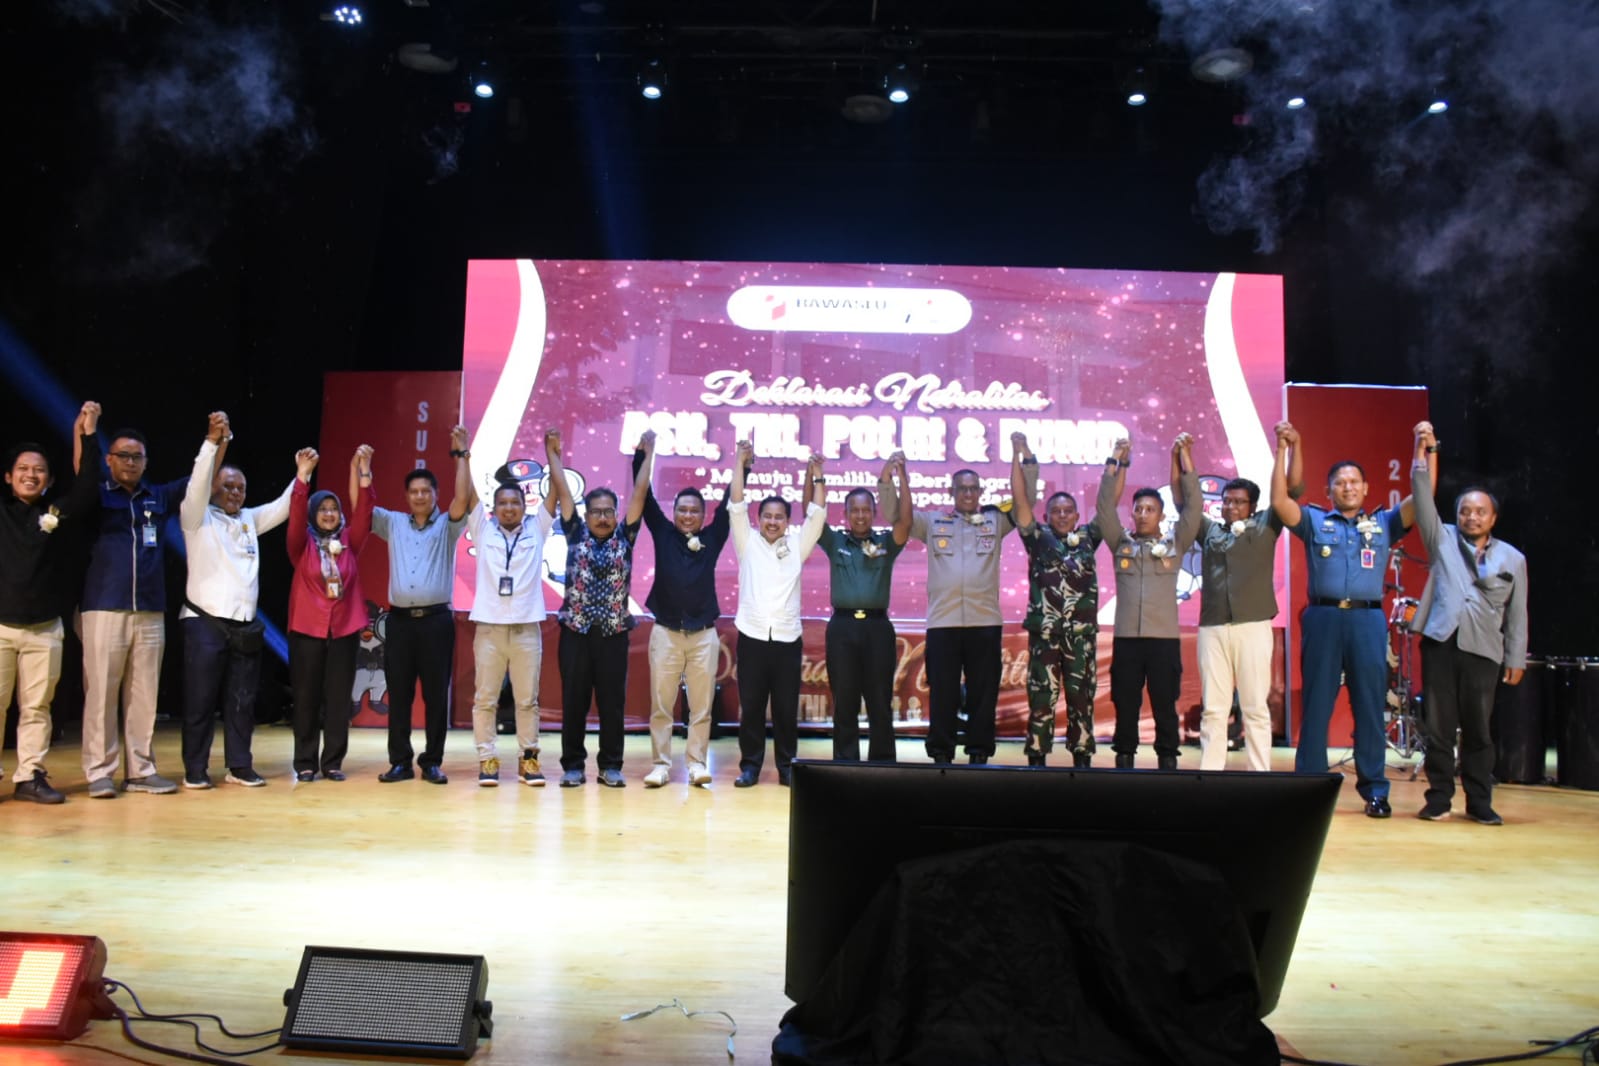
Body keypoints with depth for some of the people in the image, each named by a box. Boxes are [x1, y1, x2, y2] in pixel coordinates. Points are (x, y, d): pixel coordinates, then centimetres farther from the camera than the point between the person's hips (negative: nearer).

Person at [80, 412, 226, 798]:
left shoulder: (160, 498, 14)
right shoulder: (96, 497, 6)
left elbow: (199, 481, 10)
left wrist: (215, 440, -5)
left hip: (151, 612, 3)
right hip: (105, 609, -3)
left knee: (144, 695, 6)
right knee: (101, 693, -2)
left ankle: (141, 771, 12)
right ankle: (100, 772, 5)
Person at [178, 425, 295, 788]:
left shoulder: (249, 520, 18)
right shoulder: (198, 518, 2)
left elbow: (282, 508, 16)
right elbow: (196, 485, -14)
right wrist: (213, 443, -24)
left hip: (245, 626, 5)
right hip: (205, 623, -5)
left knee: (242, 701, 6)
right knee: (200, 700, 0)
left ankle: (239, 766, 13)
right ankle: (195, 769, 7)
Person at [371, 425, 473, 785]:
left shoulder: (447, 525, 6)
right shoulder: (393, 523, 13)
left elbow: (463, 498, -9)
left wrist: (460, 454, -9)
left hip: (436, 619, -2)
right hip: (400, 619, 2)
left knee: (436, 694, 1)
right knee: (398, 694, 4)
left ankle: (432, 762, 9)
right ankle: (400, 762, 11)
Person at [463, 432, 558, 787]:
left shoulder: (536, 529, 7)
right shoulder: (483, 530, 6)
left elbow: (555, 493, 1)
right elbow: (468, 495, 0)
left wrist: (552, 454, -6)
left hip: (526, 628, 0)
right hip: (489, 627, 0)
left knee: (527, 699, 7)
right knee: (485, 698, 4)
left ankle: (528, 758, 15)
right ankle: (487, 759, 12)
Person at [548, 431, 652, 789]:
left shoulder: (624, 538, 6)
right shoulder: (576, 535, 6)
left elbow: (639, 494, 4)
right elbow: (562, 490, 5)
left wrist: (647, 454, 3)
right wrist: (554, 453, 6)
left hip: (614, 634, 0)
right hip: (575, 632, 0)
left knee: (612, 703, 4)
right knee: (573, 703, 4)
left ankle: (610, 766, 13)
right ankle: (573, 765, 13)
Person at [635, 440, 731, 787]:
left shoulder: (712, 538, 7)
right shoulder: (663, 534, 6)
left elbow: (730, 504, 6)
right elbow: (645, 497, 2)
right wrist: (642, 453, -4)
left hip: (704, 634, 1)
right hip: (666, 632, 0)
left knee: (701, 706, 3)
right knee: (661, 705, 2)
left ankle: (697, 763, 9)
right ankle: (660, 764, 9)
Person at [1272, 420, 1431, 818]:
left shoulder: (1383, 524, 16)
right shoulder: (1314, 521, 12)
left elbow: (1420, 499, 6)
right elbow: (1279, 501, -2)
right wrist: (1283, 450, -6)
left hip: (1368, 620, 1)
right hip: (1323, 618, -1)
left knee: (1370, 706, 3)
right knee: (1316, 706, 2)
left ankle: (1375, 789, 10)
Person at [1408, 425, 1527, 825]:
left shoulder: (1513, 559, 12)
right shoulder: (1442, 540, 10)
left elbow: (1517, 614, 11)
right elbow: (1424, 501, -2)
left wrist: (1516, 659, 6)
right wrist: (1423, 455, -13)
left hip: (1484, 650, 1)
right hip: (1440, 642, -1)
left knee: (1478, 730, 4)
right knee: (1439, 727, 1)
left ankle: (1479, 802, 13)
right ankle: (1439, 798, 8)